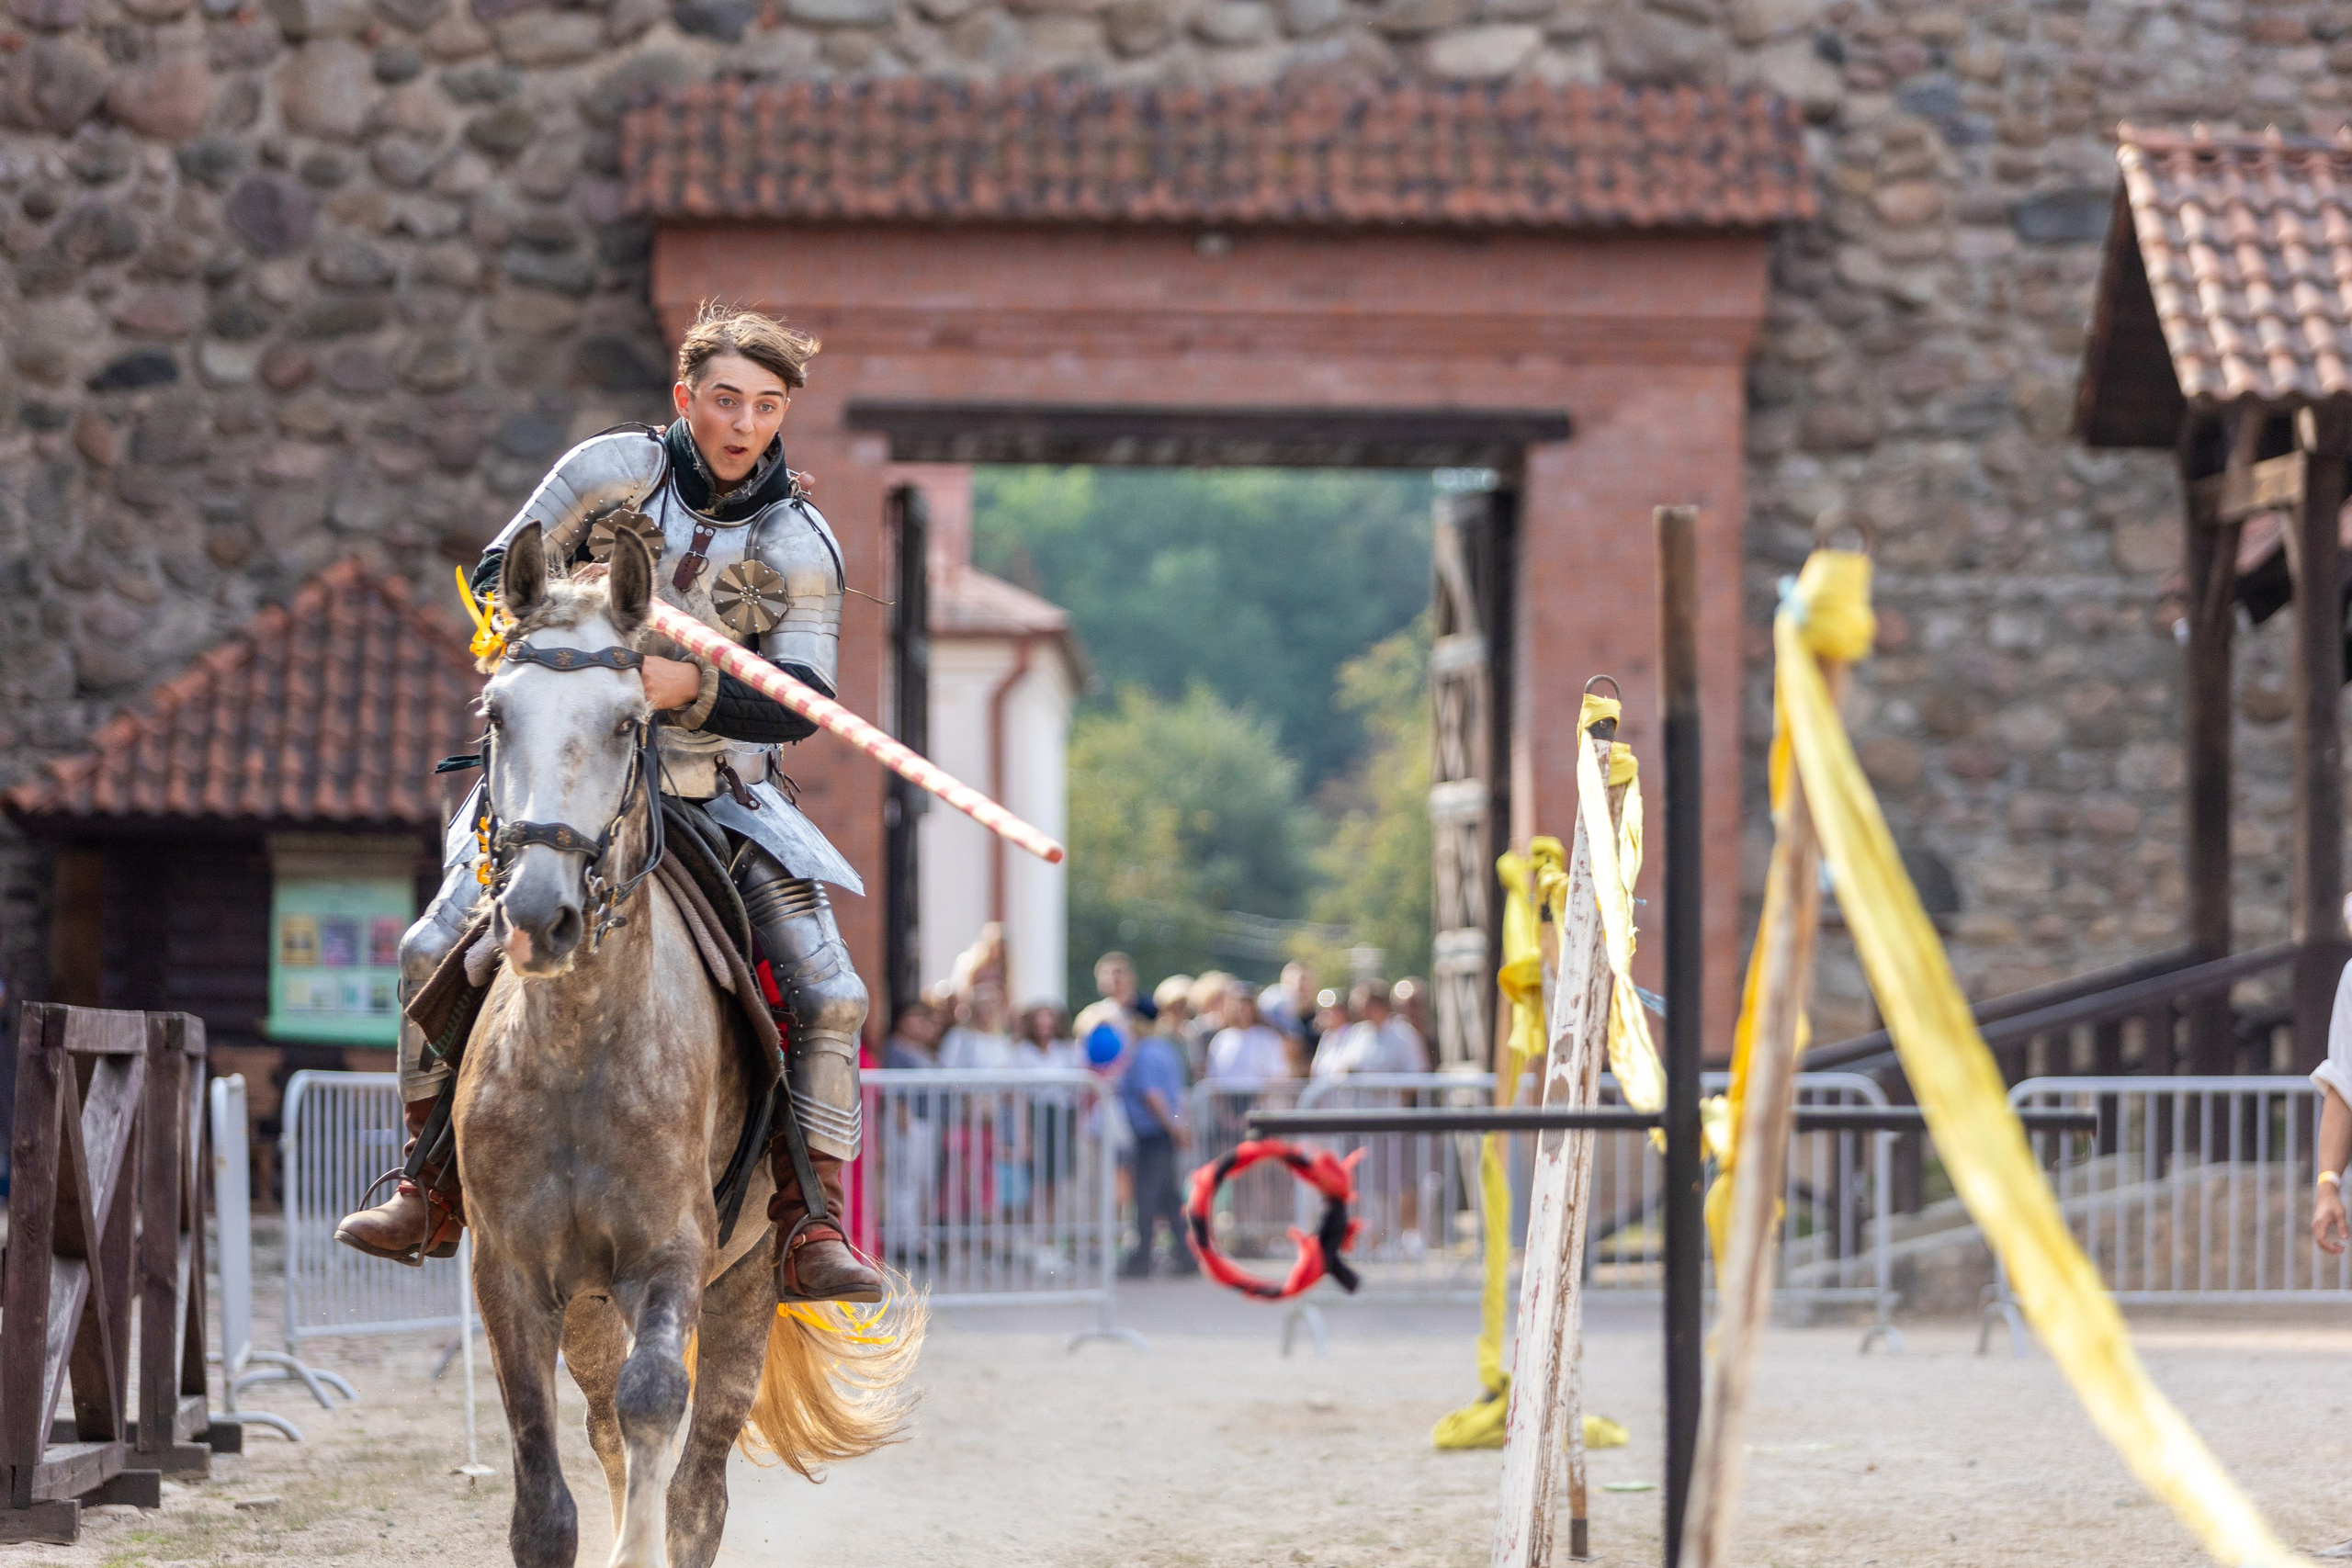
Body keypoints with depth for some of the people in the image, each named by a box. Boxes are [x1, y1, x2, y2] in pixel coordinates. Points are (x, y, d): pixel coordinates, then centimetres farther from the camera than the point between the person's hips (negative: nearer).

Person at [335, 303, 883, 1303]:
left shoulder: (800, 546, -6)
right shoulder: (612, 469, -5)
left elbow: (804, 701, -14)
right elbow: (497, 572, 3)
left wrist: (693, 687, -31)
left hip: (720, 797, 0)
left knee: (829, 994, -14)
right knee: (435, 954, -12)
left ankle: (809, 1229, -8)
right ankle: (432, 1192, 2)